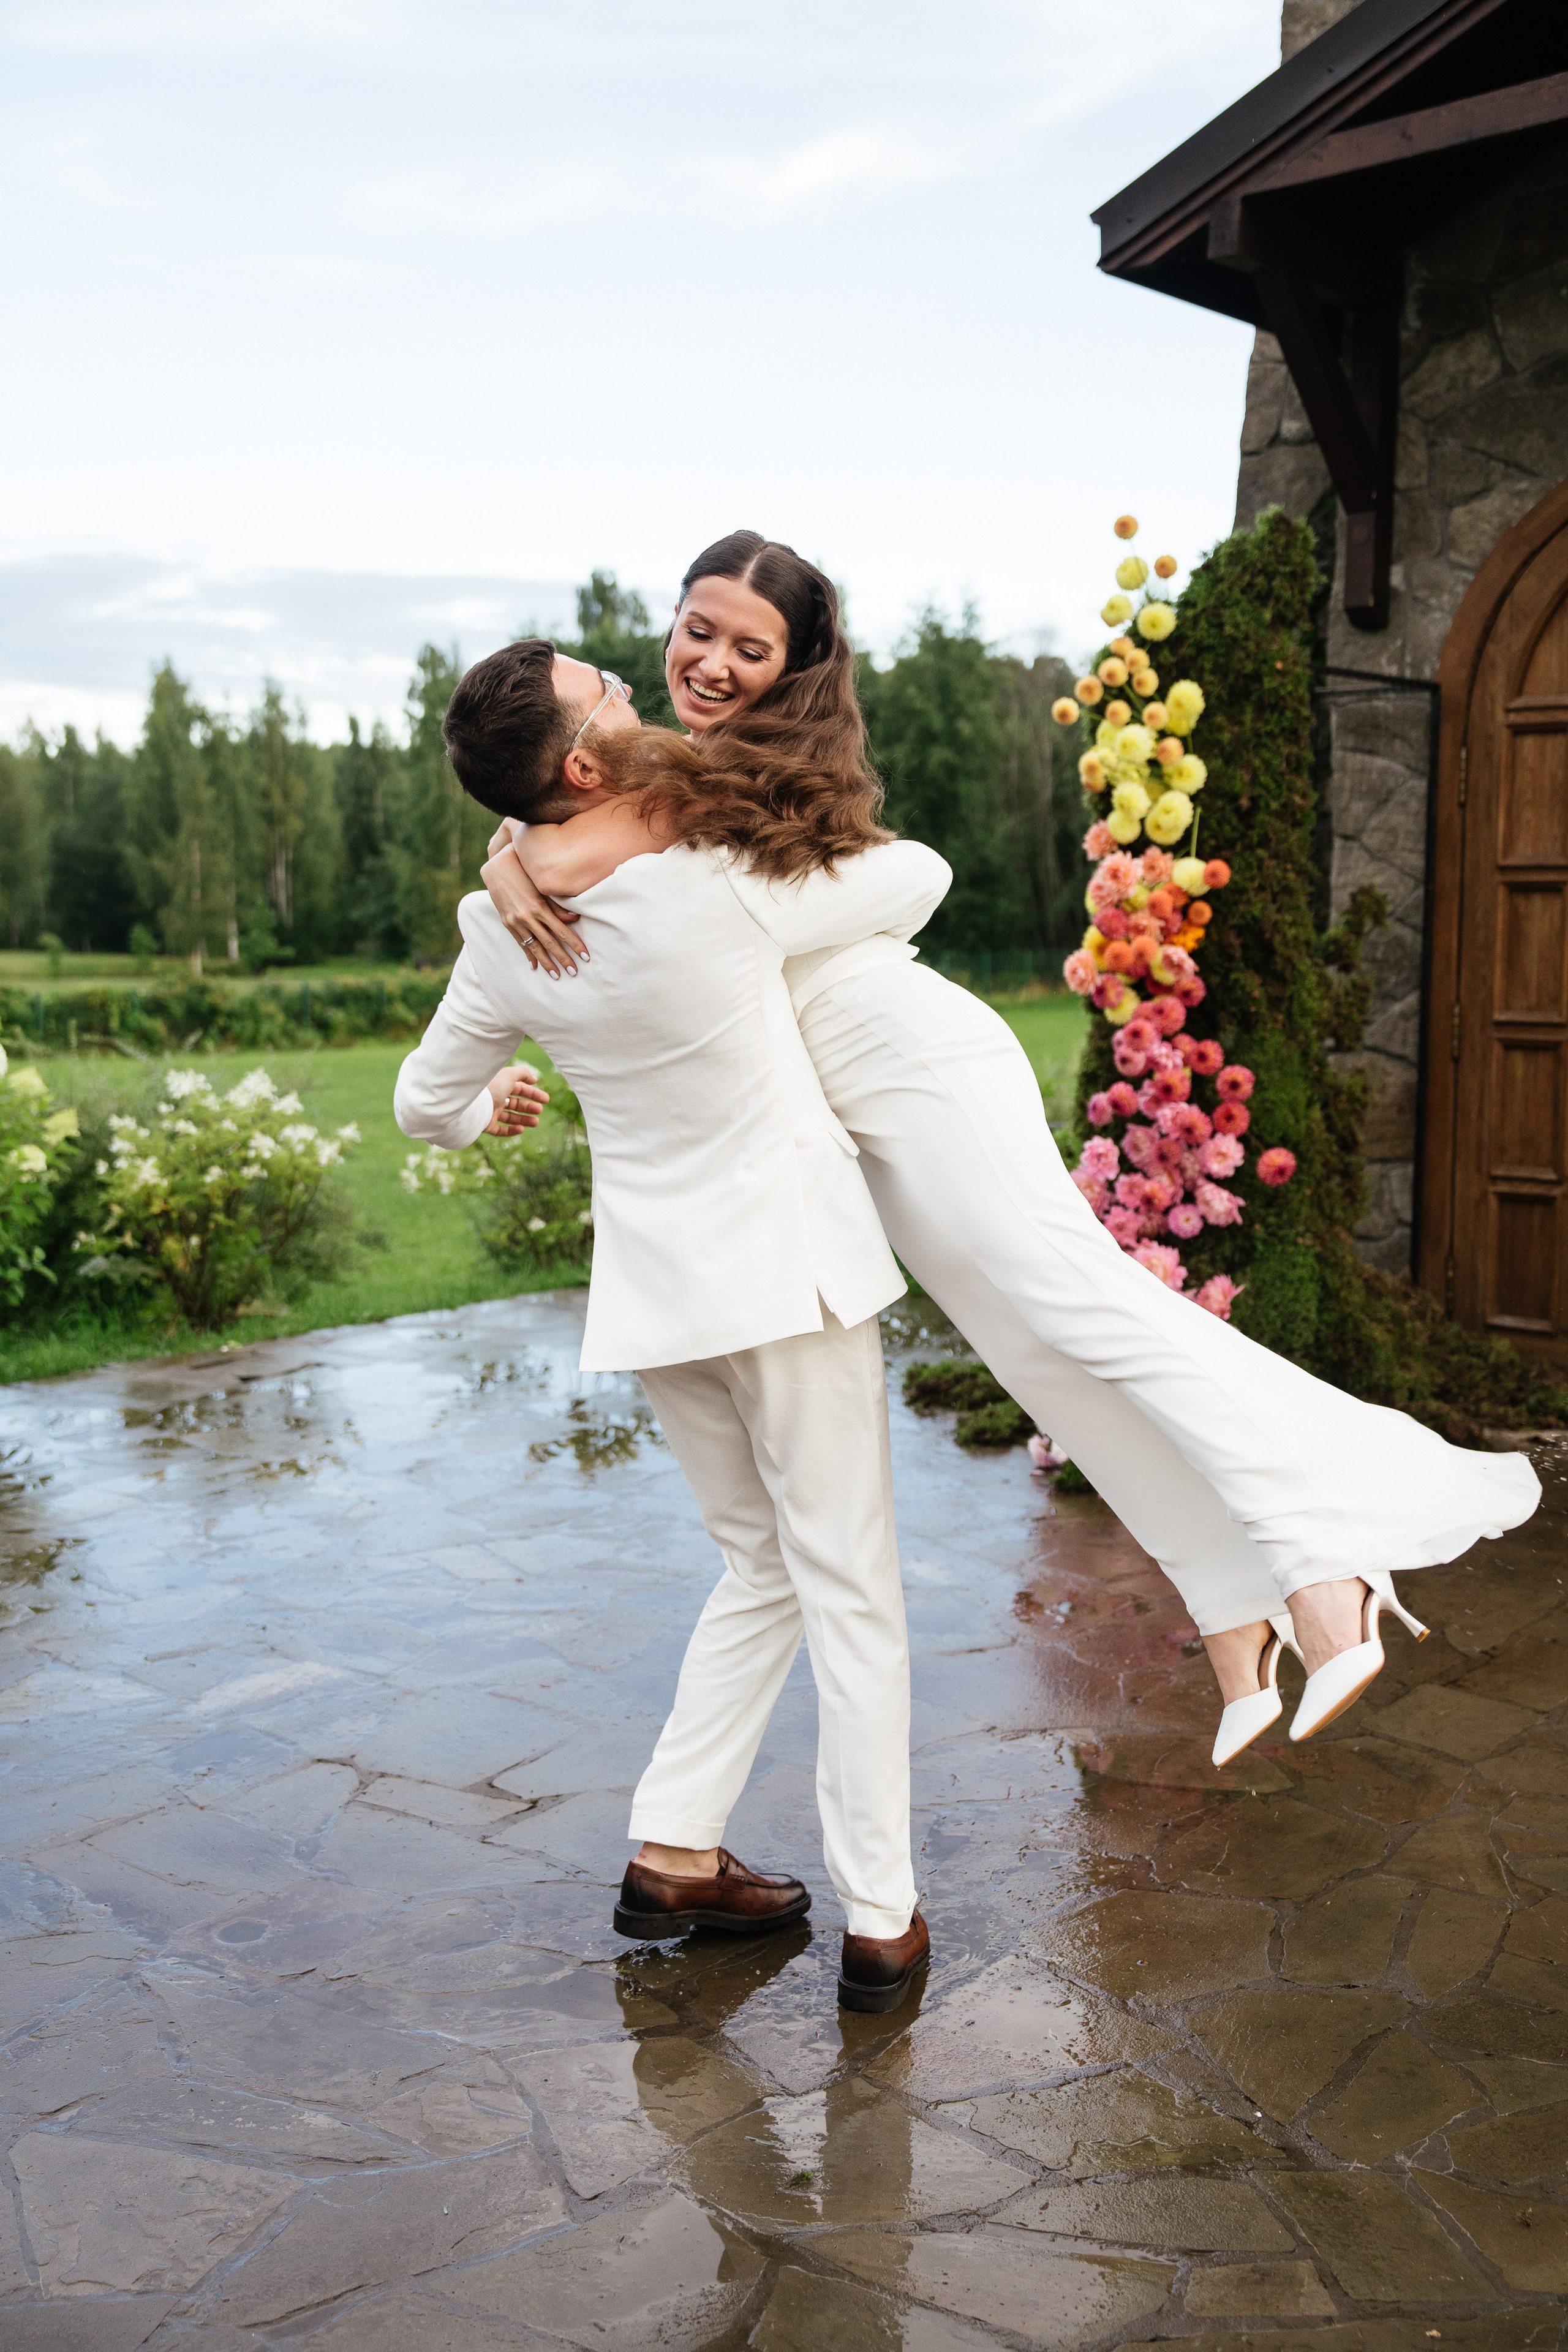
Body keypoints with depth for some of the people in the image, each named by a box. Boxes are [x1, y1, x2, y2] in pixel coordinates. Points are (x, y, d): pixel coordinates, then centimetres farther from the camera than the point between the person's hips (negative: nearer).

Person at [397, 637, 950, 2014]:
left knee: (764, 1572, 22)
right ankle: (880, 1926, 12)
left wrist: (489, 1104, 38)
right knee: (851, 1596, 5)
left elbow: (428, 1104, 15)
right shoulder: (716, 889, -18)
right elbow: (922, 878, -3)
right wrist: (856, 842, 21)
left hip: (656, 1288, 6)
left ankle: (673, 1856, 23)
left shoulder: (506, 937, -1)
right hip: (789, 1271, -6)